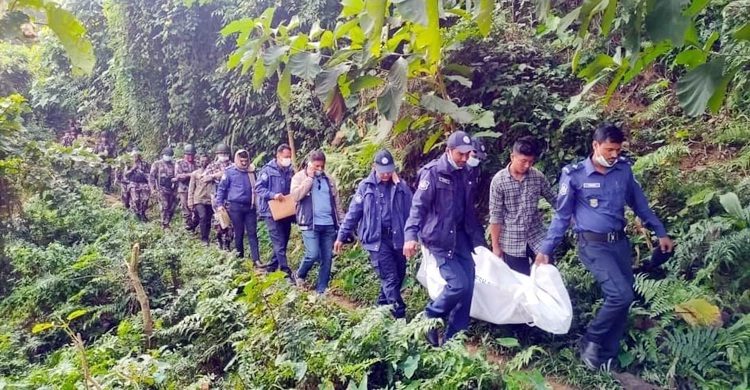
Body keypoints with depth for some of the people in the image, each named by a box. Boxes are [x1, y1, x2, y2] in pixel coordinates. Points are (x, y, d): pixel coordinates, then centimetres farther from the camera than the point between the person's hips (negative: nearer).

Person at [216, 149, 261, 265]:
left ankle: (256, 259, -3)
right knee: (239, 233, 6)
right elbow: (221, 188, 3)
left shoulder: (251, 171, 8)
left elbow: (256, 188, 17)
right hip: (235, 206, -3)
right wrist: (220, 204, -3)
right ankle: (240, 258, 20)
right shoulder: (230, 171, -2)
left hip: (250, 207, 3)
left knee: (252, 233, -1)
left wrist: (257, 204, 13)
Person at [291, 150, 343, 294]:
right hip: (310, 224, -4)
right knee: (313, 254, -12)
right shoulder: (299, 177, 2)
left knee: (327, 258, 5)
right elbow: (295, 196, -16)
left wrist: (339, 221, 11)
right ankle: (300, 275, 18)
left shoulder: (328, 179, 14)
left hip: (329, 225, 5)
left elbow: (336, 201, 17)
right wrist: (309, 178, -13)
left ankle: (322, 289, 16)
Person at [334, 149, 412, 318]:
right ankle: (400, 315, -4)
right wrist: (342, 236, 7)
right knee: (390, 278, -7)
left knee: (399, 277, 11)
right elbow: (353, 213, 6)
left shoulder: (400, 186, 6)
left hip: (397, 238, 3)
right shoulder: (366, 186, 2)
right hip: (377, 239, -3)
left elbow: (411, 210, -7)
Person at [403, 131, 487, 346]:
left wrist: (479, 239, 21)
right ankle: (429, 319, 13)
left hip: (459, 235, 7)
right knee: (458, 284, -13)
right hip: (438, 238, -7)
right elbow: (418, 205, -17)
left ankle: (454, 337, 18)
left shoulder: (463, 174, 10)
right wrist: (410, 235, -30)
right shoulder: (432, 172, -11)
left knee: (468, 284, 4)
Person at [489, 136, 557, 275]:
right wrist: (496, 245, -7)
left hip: (537, 236, 3)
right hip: (512, 242, -2)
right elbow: (495, 216, -9)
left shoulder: (538, 177, -4)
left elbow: (554, 200, 8)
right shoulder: (499, 180, -12)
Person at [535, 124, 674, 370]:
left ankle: (608, 355, 23)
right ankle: (591, 341, 4)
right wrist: (546, 248, -4)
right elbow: (562, 215, -2)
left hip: (620, 241, 6)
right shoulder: (574, 175, -8)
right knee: (621, 294, -19)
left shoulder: (624, 170, 4)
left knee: (623, 298, 7)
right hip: (593, 245, -5)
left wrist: (660, 232, 19)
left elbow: (639, 203, 17)